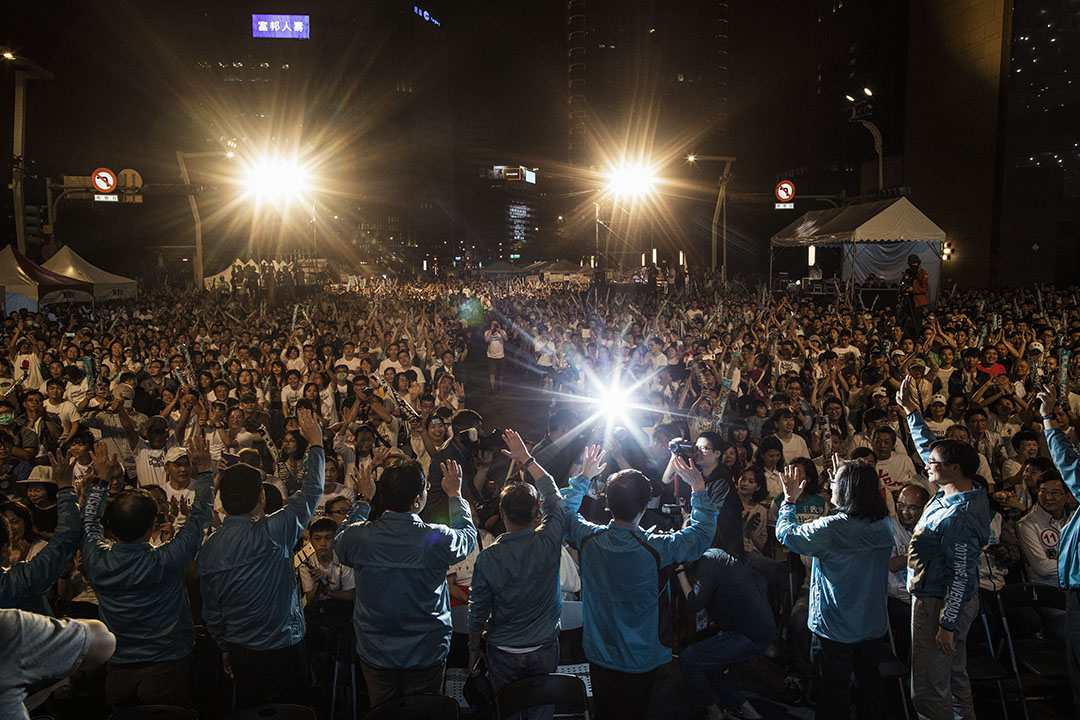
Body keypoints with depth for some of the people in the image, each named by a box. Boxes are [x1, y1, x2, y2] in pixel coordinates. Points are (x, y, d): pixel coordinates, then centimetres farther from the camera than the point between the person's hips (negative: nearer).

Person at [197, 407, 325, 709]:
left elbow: (211, 608, 6)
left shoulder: (209, 546, -4)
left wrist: (225, 647, 20)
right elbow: (311, 492, -13)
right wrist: (315, 442, -2)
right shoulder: (271, 533, -23)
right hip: (280, 650, -6)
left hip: (240, 650, 7)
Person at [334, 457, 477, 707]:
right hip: (427, 655, -2)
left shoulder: (358, 537, -19)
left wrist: (363, 500, 19)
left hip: (376, 655, 2)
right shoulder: (438, 539, -24)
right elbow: (468, 535, 0)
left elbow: (340, 541, 8)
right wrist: (455, 494, 14)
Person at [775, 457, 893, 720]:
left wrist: (789, 500, -1)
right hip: (873, 625, 6)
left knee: (833, 696, 10)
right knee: (868, 687, 23)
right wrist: (844, 482, 15)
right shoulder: (884, 524, -7)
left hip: (834, 627, -6)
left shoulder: (831, 528, -27)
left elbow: (785, 533, -15)